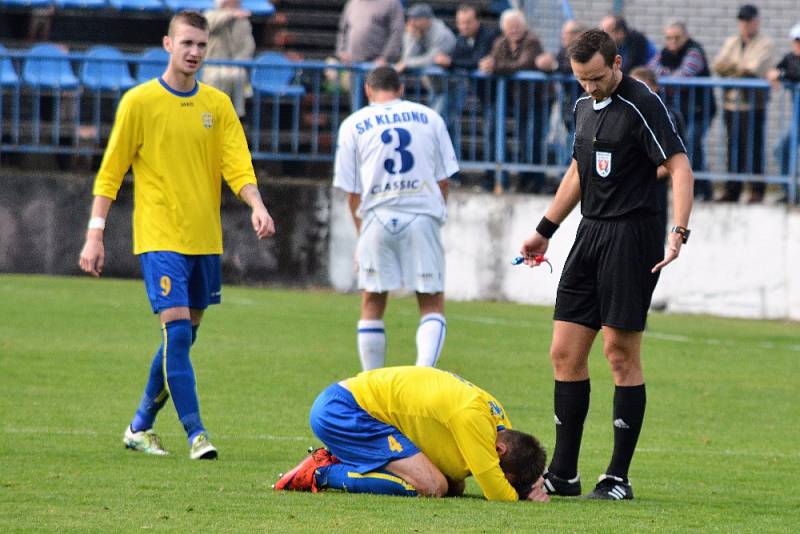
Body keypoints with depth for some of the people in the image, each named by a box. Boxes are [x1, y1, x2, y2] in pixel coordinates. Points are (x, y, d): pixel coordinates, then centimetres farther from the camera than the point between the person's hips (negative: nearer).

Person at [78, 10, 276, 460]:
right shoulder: (140, 101, -2)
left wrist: (258, 207, -20)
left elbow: (238, 165, 0)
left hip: (205, 239, 5)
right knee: (177, 328, -16)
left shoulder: (218, 105, 8)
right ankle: (196, 433, -15)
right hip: (160, 237, -5)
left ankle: (141, 426, 25)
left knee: (183, 336, 10)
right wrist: (95, 235, -6)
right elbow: (110, 173, 0)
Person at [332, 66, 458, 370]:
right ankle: (425, 369, -19)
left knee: (372, 304, 10)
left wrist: (362, 232, 16)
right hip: (423, 213, 0)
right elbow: (443, 180, 11)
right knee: (432, 303, 3)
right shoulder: (428, 118, 10)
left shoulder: (354, 125, 7)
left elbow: (352, 191, 7)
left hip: (378, 217, 0)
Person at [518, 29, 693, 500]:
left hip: (633, 236, -8)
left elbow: (680, 167, -17)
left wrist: (678, 232, -29)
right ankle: (563, 474, 11)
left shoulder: (643, 106, -11)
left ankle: (619, 478, -1)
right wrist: (545, 230, 30)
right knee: (565, 353, 5)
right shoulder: (585, 106, 14)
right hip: (591, 233, 8)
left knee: (621, 354, -6)